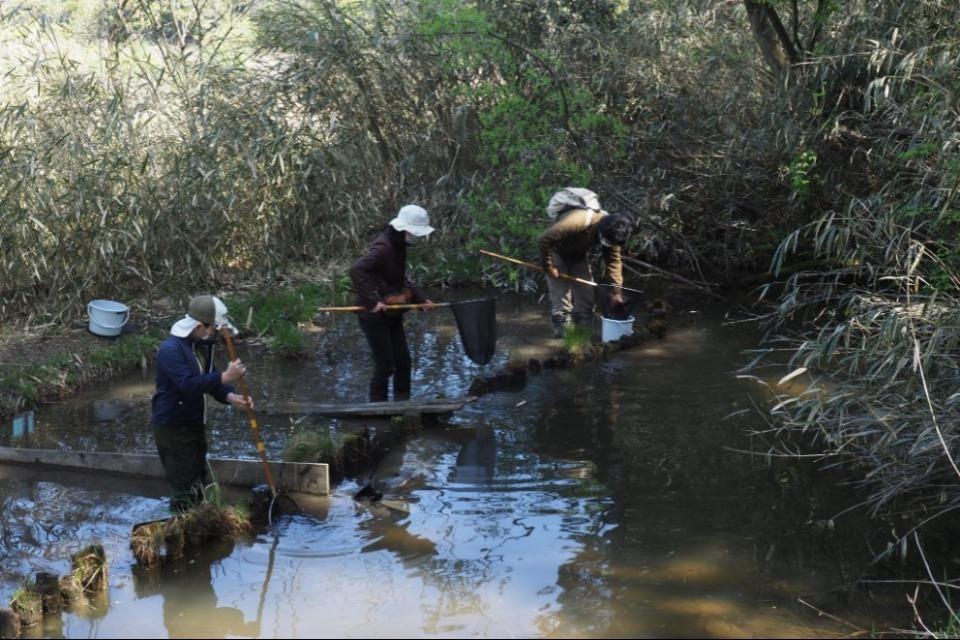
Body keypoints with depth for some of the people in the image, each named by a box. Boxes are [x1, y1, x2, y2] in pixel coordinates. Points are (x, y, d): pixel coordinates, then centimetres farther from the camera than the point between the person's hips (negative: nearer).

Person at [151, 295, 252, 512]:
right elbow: (190, 384, -35)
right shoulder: (171, 350, -25)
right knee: (184, 485, -6)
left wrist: (232, 398, -9)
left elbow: (210, 379, 9)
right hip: (172, 427, -9)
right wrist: (226, 377, -38)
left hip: (195, 423, 9)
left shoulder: (202, 344, 5)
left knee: (198, 480, 19)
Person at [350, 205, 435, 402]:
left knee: (403, 362, 12)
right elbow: (356, 270, -35)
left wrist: (420, 298, 10)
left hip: (392, 315, 9)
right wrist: (371, 302, -34)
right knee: (385, 365, -3)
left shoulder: (398, 246, 8)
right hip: (375, 317, -9)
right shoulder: (383, 247, -22)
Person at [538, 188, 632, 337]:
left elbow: (614, 261, -13)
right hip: (558, 253, -6)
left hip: (578, 255, 6)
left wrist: (616, 291, -18)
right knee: (561, 297, -8)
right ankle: (563, 334, -2)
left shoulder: (611, 231, -20)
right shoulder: (577, 222, -42)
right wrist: (548, 267, -26)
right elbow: (544, 240, -37)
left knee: (586, 296, 5)